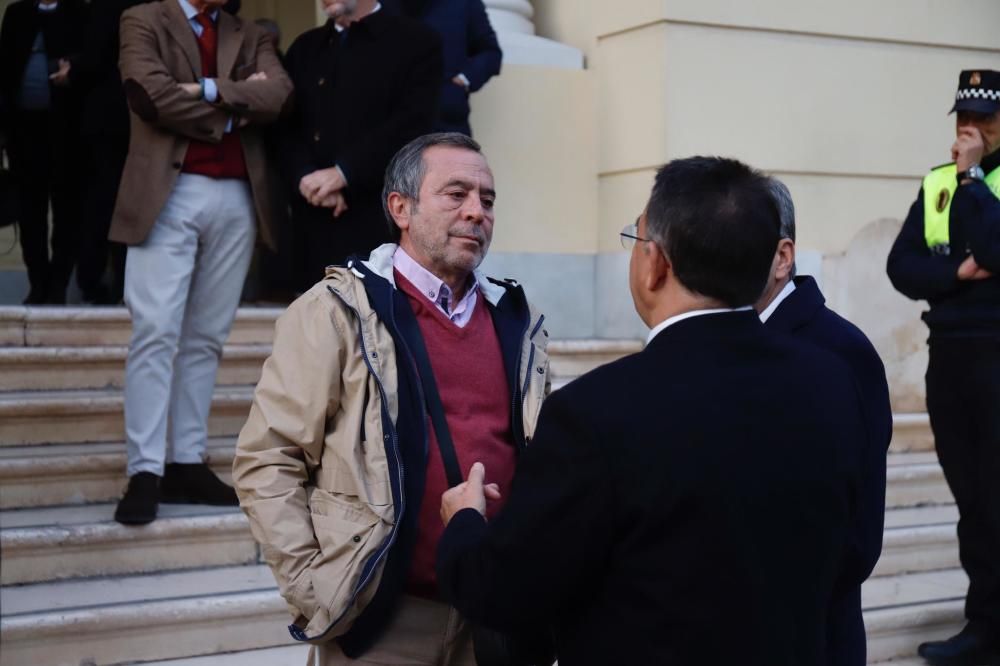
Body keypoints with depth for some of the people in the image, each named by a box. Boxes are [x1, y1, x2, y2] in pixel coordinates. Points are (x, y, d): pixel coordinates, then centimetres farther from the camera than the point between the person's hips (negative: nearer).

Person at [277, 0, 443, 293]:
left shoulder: (416, 42, 4)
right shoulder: (305, 47, 21)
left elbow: (410, 124, -9)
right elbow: (286, 127, 11)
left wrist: (342, 173, -14)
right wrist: (306, 177, -8)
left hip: (381, 219, -4)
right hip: (314, 220, 4)